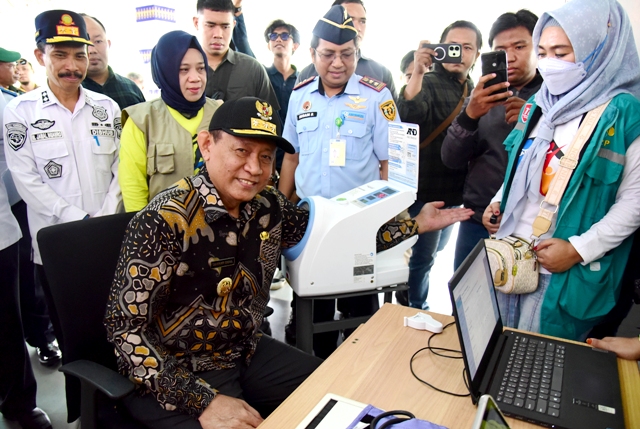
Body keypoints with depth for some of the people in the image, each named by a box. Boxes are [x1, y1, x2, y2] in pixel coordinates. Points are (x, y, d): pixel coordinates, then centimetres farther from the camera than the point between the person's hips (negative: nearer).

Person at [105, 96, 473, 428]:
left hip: (246, 353, 6)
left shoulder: (269, 207, -6)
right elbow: (125, 328, -22)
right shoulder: (164, 220, -24)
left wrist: (416, 224, 6)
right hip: (174, 377, -5)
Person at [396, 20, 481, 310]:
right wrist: (418, 74, -42)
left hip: (455, 191, 8)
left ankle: (409, 302, 41)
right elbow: (406, 118, -33)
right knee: (423, 256, 2)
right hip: (426, 189, -8)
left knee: (433, 252, 21)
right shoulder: (428, 84, -10)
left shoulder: (474, 92, 11)